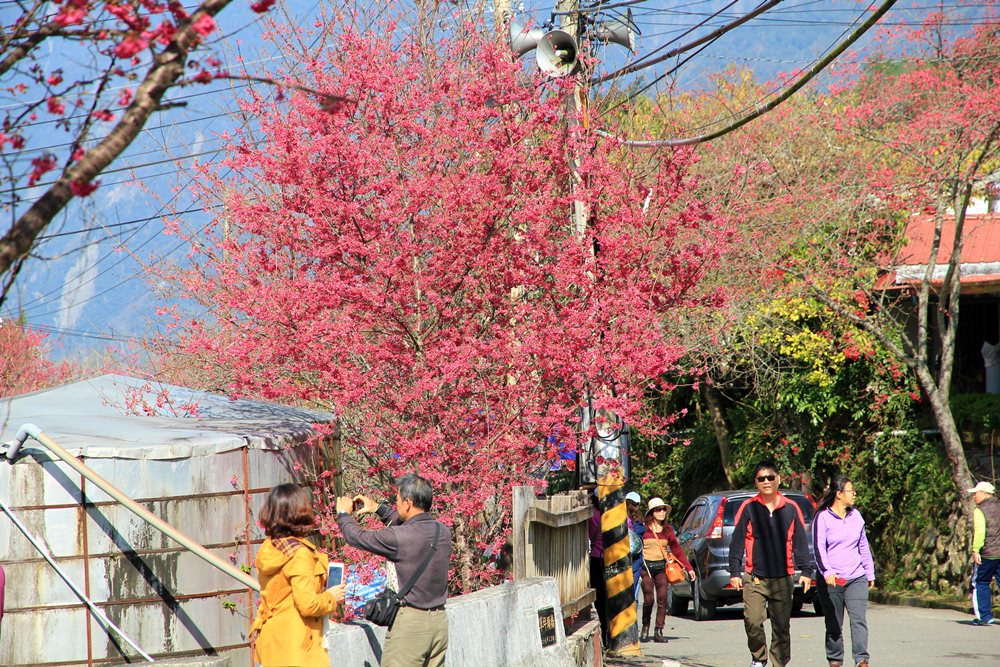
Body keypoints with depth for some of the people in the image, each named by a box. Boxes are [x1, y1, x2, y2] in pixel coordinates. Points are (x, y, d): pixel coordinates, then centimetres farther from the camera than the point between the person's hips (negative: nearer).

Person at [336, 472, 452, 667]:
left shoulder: (399, 538, -17)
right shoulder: (442, 532, 4)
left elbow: (358, 537, -3)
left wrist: (343, 514, 18)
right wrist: (378, 508, 32)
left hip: (410, 621, -7)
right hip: (439, 620, 7)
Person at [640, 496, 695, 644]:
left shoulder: (667, 529, 10)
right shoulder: (644, 529, -2)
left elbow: (677, 550, 14)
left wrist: (689, 568, 12)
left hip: (662, 567, 3)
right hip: (646, 567, -3)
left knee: (662, 599, -5)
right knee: (648, 600, -8)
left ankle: (659, 632, 0)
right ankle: (645, 628, 14)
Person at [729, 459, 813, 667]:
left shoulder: (790, 509, 6)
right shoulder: (748, 508, 2)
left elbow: (800, 542, 10)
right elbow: (737, 542, 4)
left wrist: (805, 571, 6)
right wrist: (735, 572, 0)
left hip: (783, 579, 1)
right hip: (755, 578, -1)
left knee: (782, 626, 4)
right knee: (752, 621, -12)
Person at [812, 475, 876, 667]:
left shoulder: (855, 516, 13)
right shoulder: (823, 517, -3)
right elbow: (819, 547, -13)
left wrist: (870, 573, 24)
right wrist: (826, 571, -26)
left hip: (856, 579, 3)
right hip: (830, 580, -3)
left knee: (859, 619, -12)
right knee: (834, 625, 5)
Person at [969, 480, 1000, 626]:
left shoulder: (980, 510, -7)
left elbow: (979, 531, -18)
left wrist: (976, 550, -18)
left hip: (987, 554, -6)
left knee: (980, 583, 6)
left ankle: (985, 616, 4)